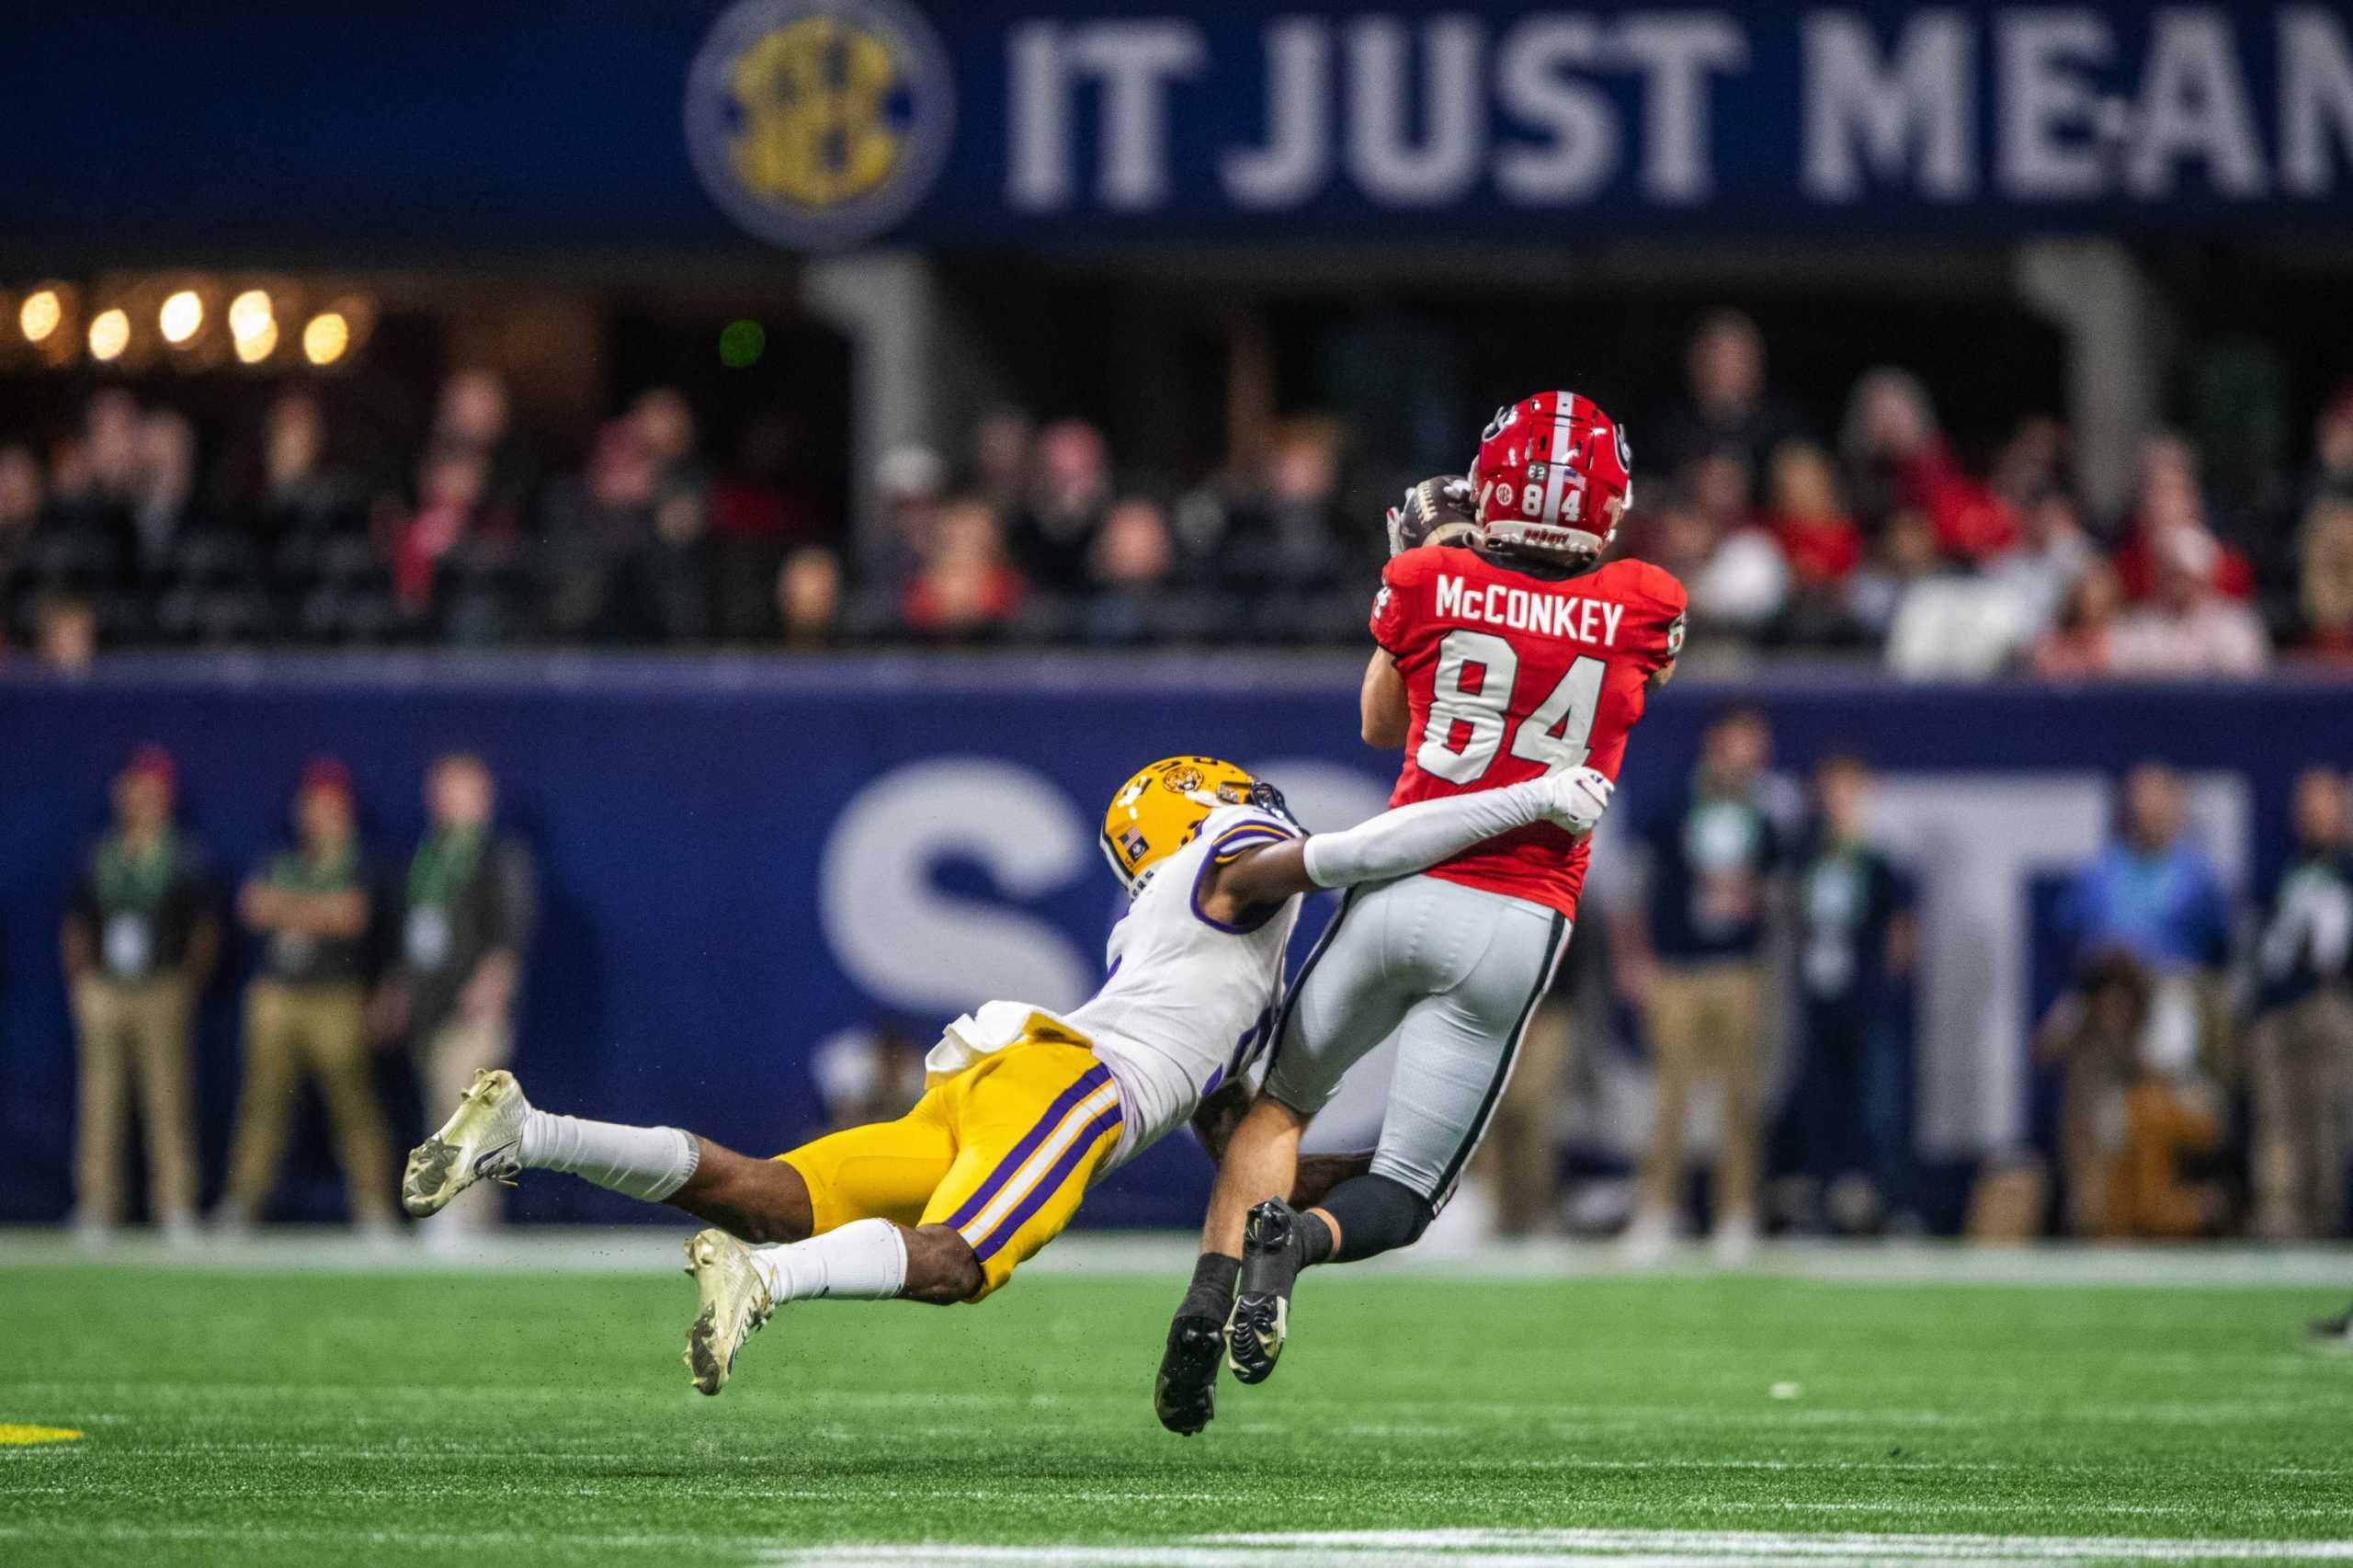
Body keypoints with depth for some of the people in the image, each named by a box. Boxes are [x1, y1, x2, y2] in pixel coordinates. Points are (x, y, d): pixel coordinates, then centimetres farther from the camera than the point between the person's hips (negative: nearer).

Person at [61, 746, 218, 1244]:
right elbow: (77, 928, 17)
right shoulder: (100, 857, 14)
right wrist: (81, 979, 5)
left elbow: (205, 931, 6)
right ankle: (96, 1207, 2)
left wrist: (187, 983, -2)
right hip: (103, 993, 3)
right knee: (100, 1102, 0)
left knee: (168, 1101, -6)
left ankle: (175, 1207, -4)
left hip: (163, 992, -3)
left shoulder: (185, 858, 6)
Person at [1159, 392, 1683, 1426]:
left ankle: (1211, 1289, -4)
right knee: (1403, 1196, 6)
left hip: (1404, 885, 0)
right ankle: (1301, 1239, -28)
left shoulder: (1430, 586, 0)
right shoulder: (1643, 611, 0)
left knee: (1280, 1104, 21)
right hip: (1520, 925, 0)